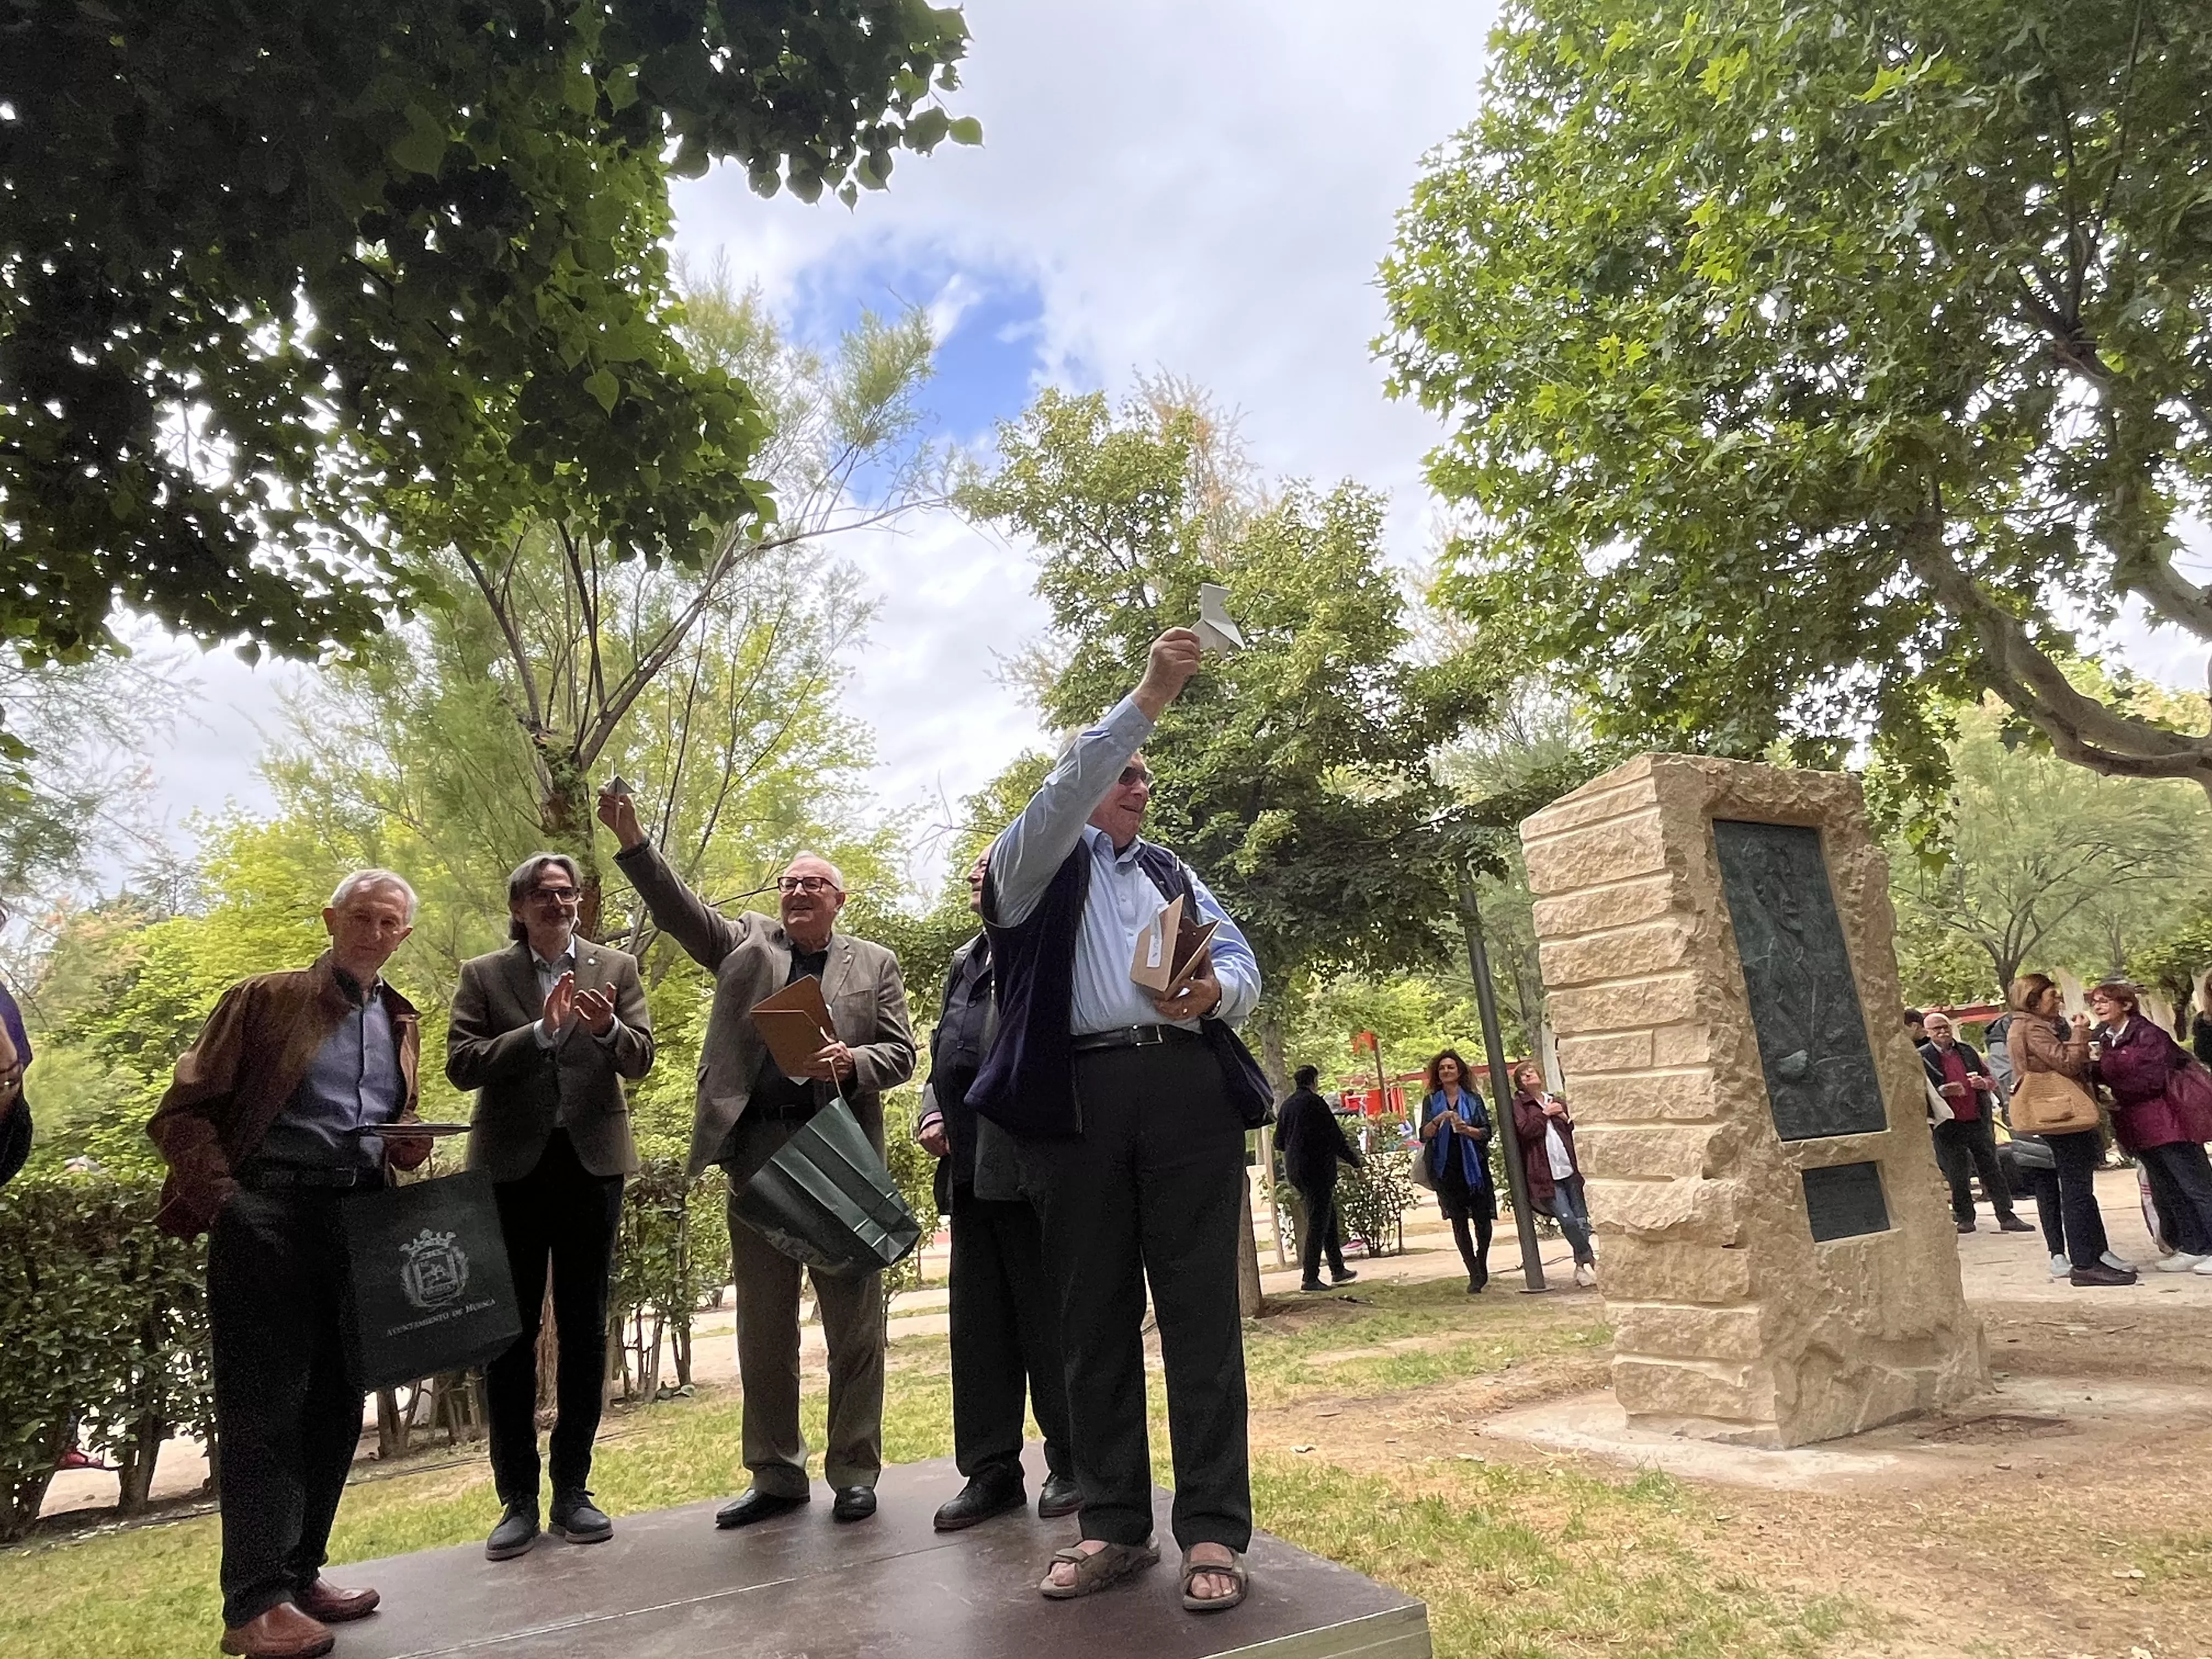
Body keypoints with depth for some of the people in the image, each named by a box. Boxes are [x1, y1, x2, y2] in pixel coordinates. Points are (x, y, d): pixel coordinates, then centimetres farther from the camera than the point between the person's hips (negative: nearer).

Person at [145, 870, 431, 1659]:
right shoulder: (266, 998, 0)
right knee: (265, 1406, -2)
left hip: (359, 1221, 6)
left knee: (336, 1403, 10)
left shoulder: (402, 1022, 16)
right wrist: (224, 1202, -15)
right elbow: (183, 1112, -4)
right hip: (268, 1215, -5)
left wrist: (409, 1145, 1)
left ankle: (299, 1572, 24)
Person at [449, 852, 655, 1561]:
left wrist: (608, 1029, -23)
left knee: (584, 1329, 8)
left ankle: (572, 1490, 20)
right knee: (511, 1331, 5)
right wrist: (540, 1030, -20)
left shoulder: (615, 969, 6)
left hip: (592, 1162, 1)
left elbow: (641, 1059, -1)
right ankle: (517, 1497, 17)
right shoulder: (483, 975, 4)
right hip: (512, 1166, -1)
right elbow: (461, 1064, -6)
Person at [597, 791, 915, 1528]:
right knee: (763, 1326, 10)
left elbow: (901, 1053, 5)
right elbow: (678, 909, -1)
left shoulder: (874, 964, 9)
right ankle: (776, 1474, 23)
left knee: (854, 1322, 4)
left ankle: (854, 1472, 18)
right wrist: (633, 843, -16)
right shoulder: (745, 944, 12)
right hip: (757, 1151, 2)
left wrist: (851, 1064, -15)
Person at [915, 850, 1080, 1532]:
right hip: (970, 1166, 8)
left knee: (1048, 1317, 2)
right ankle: (992, 1469, 20)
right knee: (979, 1321, 11)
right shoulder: (966, 960, 21)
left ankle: (1072, 1464, 16)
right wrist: (933, 1114, 7)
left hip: (1028, 1161, -8)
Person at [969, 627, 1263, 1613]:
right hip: (1078, 1098, -2)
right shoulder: (1036, 862, 13)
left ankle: (1213, 1530, 5)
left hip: (1186, 1089, 3)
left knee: (1200, 1308, -2)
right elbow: (1067, 785, -8)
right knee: (1095, 1317, 4)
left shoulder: (1176, 874, 25)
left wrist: (1215, 991, -9)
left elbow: (1244, 964, 15)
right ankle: (1114, 1525, 15)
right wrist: (1147, 698, -15)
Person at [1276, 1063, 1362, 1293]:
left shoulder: (1287, 1105, 9)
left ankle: (1338, 1270, 25)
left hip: (1295, 1171, 8)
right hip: (1318, 1170, -8)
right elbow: (1334, 1135, -11)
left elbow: (1279, 1142, 14)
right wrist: (1354, 1159, 1)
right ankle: (1310, 1278, -4)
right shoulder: (1314, 1102, -13)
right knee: (1317, 1223, -3)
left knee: (1328, 1218, 18)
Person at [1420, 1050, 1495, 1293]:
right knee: (1459, 1223, 1)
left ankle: (1481, 1266, 24)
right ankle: (1475, 1274, 6)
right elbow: (1424, 1135, -2)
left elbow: (1486, 1132, 0)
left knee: (1482, 1219, 1)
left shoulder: (1473, 1099, 7)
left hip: (1473, 1165, 0)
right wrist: (1437, 1121, -21)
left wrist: (1467, 1129, -18)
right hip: (1446, 1169, 0)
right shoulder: (1431, 1101, 8)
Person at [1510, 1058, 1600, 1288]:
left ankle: (1582, 1267, 13)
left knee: (1581, 1220, 2)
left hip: (1570, 1169, 4)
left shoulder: (1558, 1101, 18)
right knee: (1567, 1220, -12)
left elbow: (1576, 1132, 19)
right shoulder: (1519, 1104, 5)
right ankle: (1591, 1261, 5)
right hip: (1545, 1174, -4)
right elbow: (1525, 1130, -12)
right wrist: (1545, 1114, -6)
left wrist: (1565, 1118, 1)